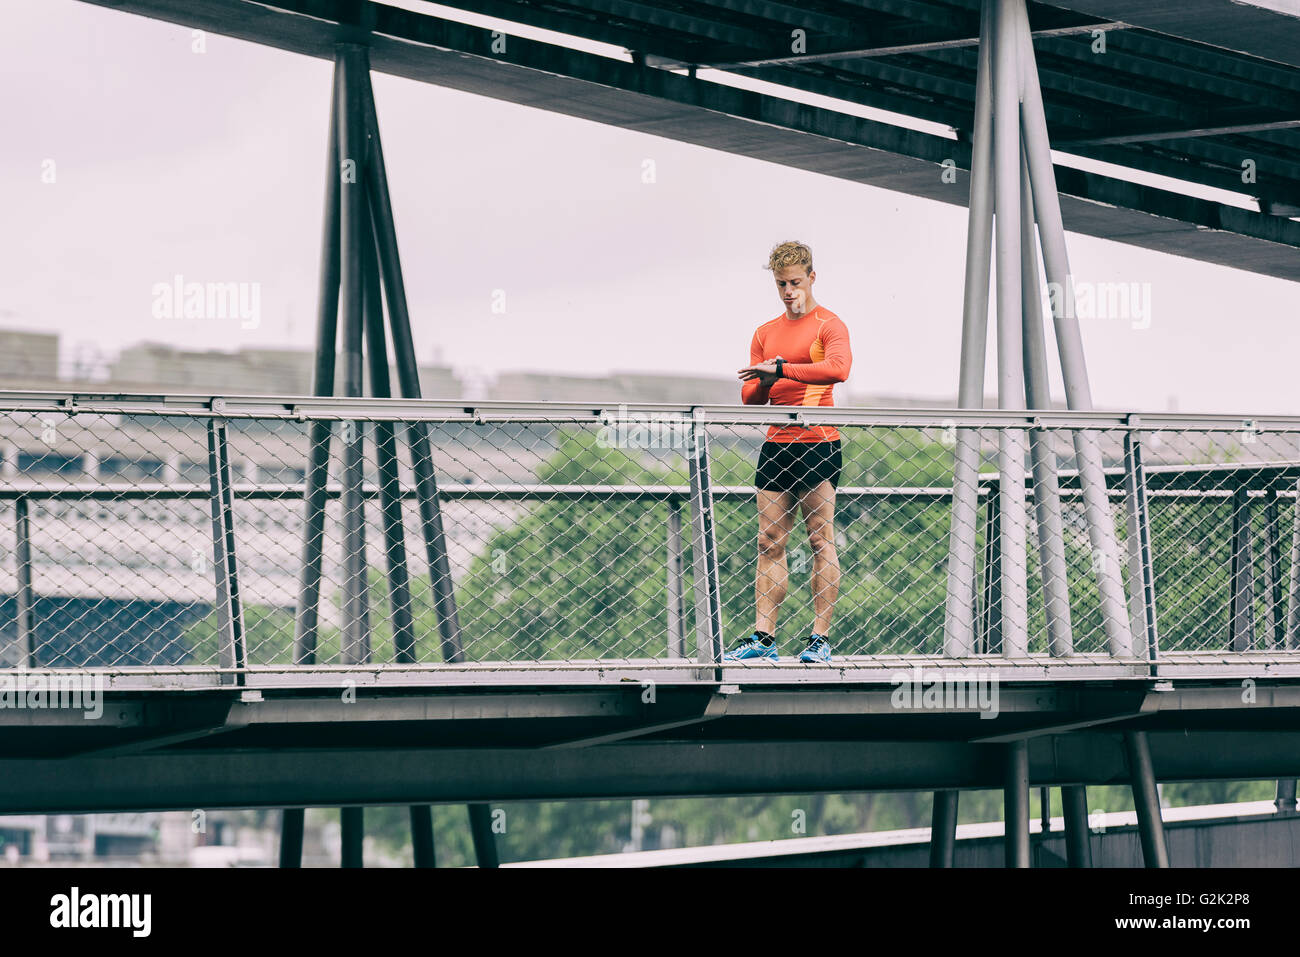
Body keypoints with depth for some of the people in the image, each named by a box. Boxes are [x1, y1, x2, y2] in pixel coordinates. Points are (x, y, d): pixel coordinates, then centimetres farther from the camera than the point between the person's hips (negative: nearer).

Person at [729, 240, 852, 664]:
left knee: (821, 539, -6)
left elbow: (838, 368, -23)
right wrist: (764, 385, -7)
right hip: (776, 445, 6)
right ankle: (763, 637, 1)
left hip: (818, 444, -6)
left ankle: (821, 638, -7)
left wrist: (781, 369, -25)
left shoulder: (828, 325, -2)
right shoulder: (766, 333, 18)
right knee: (769, 543, 2)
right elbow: (749, 398, 17)